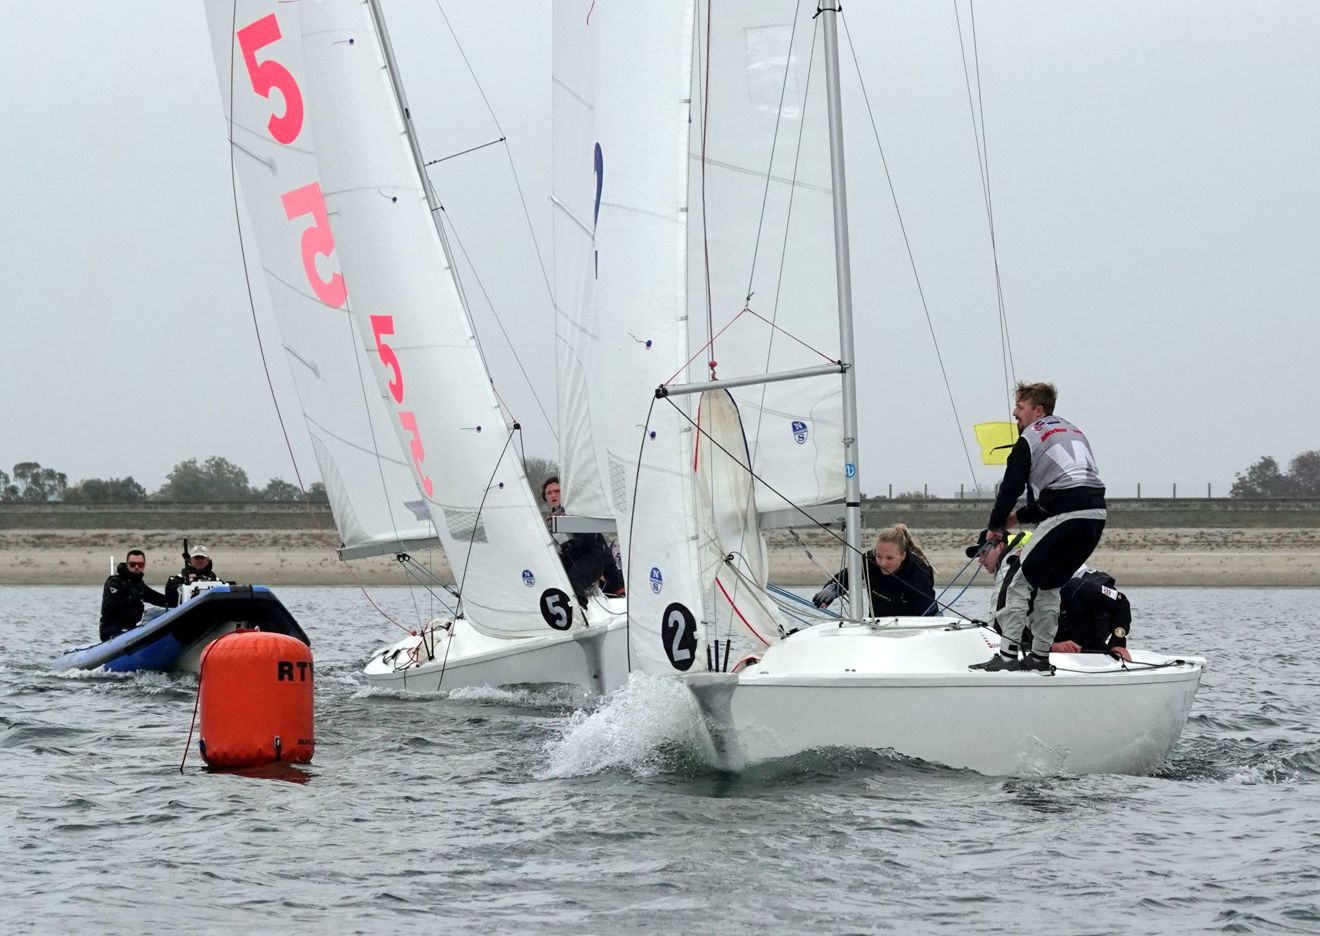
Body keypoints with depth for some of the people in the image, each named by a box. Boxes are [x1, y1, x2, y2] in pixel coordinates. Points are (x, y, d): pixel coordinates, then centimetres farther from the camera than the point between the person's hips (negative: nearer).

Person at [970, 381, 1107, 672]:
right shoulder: (1073, 431, 26)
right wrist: (1020, 517, 29)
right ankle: (1040, 655, 19)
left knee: (1022, 582, -1)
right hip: (1096, 514, 8)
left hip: (1065, 517, -8)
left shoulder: (1029, 439, 2)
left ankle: (1007, 654, -7)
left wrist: (995, 525, 17)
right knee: (1048, 585, 19)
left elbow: (1011, 485, 1)